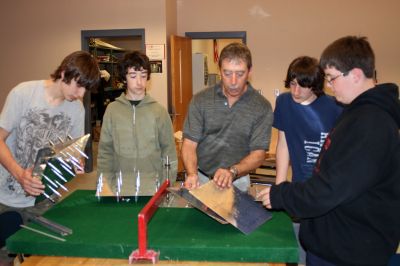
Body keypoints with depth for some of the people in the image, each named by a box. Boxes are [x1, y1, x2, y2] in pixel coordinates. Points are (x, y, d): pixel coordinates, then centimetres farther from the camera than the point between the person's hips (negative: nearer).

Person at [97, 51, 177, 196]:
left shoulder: (159, 111, 2)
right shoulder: (112, 110, 2)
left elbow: (169, 151, 3)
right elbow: (105, 151, 5)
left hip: (153, 186, 0)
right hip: (120, 187, 0)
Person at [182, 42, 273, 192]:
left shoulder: (262, 108, -5)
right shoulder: (200, 100, -2)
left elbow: (258, 154, -6)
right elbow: (190, 144, -4)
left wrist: (232, 171, -24)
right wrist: (192, 174, -21)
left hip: (237, 182, 0)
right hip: (199, 178, 1)